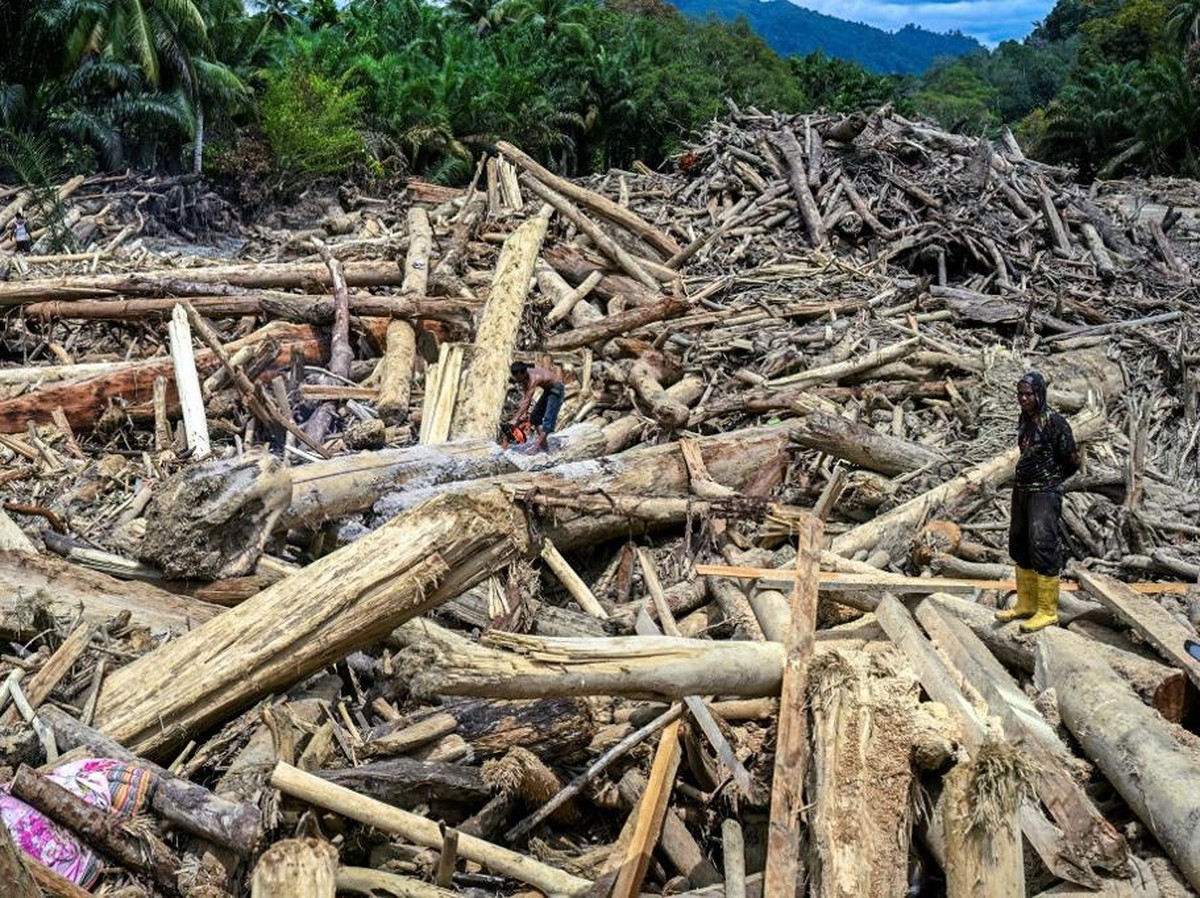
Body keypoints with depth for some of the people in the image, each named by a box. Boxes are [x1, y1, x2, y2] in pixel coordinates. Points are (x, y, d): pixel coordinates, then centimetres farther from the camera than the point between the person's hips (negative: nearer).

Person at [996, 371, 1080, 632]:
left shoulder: (1054, 421, -13)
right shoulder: (1024, 419, 8)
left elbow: (1072, 460, -8)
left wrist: (1051, 481, 5)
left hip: (1045, 493, -8)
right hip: (1022, 490, 8)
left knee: (1042, 547, -7)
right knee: (1020, 546, 12)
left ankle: (1047, 610, 2)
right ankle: (1026, 604, 24)